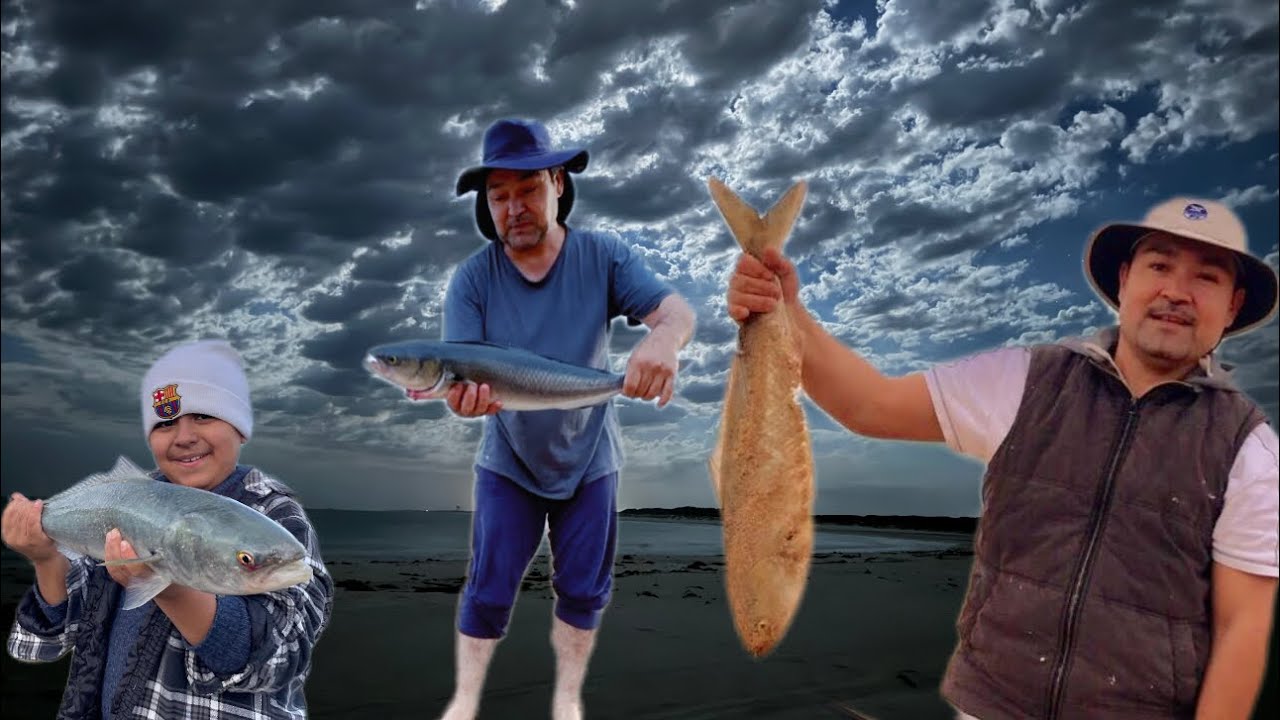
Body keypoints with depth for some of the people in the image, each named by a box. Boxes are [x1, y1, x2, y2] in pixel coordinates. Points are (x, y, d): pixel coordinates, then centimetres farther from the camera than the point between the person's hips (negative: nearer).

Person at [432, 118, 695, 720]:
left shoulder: (605, 256, -15)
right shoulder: (472, 278, -16)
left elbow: (677, 310, -25)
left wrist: (663, 338, -50)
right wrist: (464, 392, -50)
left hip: (589, 458, 1)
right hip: (507, 462, -1)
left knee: (583, 590, 11)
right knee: (488, 590, 4)